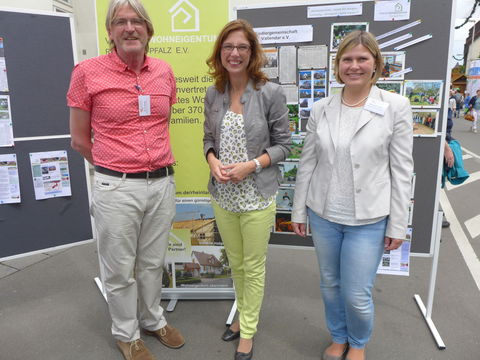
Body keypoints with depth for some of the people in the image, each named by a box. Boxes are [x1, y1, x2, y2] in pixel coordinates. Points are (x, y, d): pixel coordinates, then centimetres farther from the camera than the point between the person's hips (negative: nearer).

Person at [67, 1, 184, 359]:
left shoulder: (164, 71, 4)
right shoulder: (88, 71, -7)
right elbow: (80, 140, 0)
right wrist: (116, 169, 7)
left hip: (162, 183, 4)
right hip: (117, 188, -3)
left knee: (153, 262, 19)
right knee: (120, 269, 12)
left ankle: (153, 320, 43)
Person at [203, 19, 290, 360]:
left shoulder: (271, 93, -9)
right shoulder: (214, 94, 3)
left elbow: (283, 144, -5)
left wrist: (251, 165, -19)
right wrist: (213, 161, -10)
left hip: (257, 196, -4)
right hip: (222, 195, 4)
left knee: (253, 267, 10)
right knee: (235, 264, 20)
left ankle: (248, 332, 31)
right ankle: (244, 316, 44)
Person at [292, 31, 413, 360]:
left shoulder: (396, 107, -6)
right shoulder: (321, 110, 0)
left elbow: (402, 170, -5)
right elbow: (307, 164, 5)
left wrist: (398, 225, -5)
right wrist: (299, 210, 7)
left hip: (369, 219, -2)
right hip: (323, 215, 3)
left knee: (357, 295, 5)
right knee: (330, 285, 17)